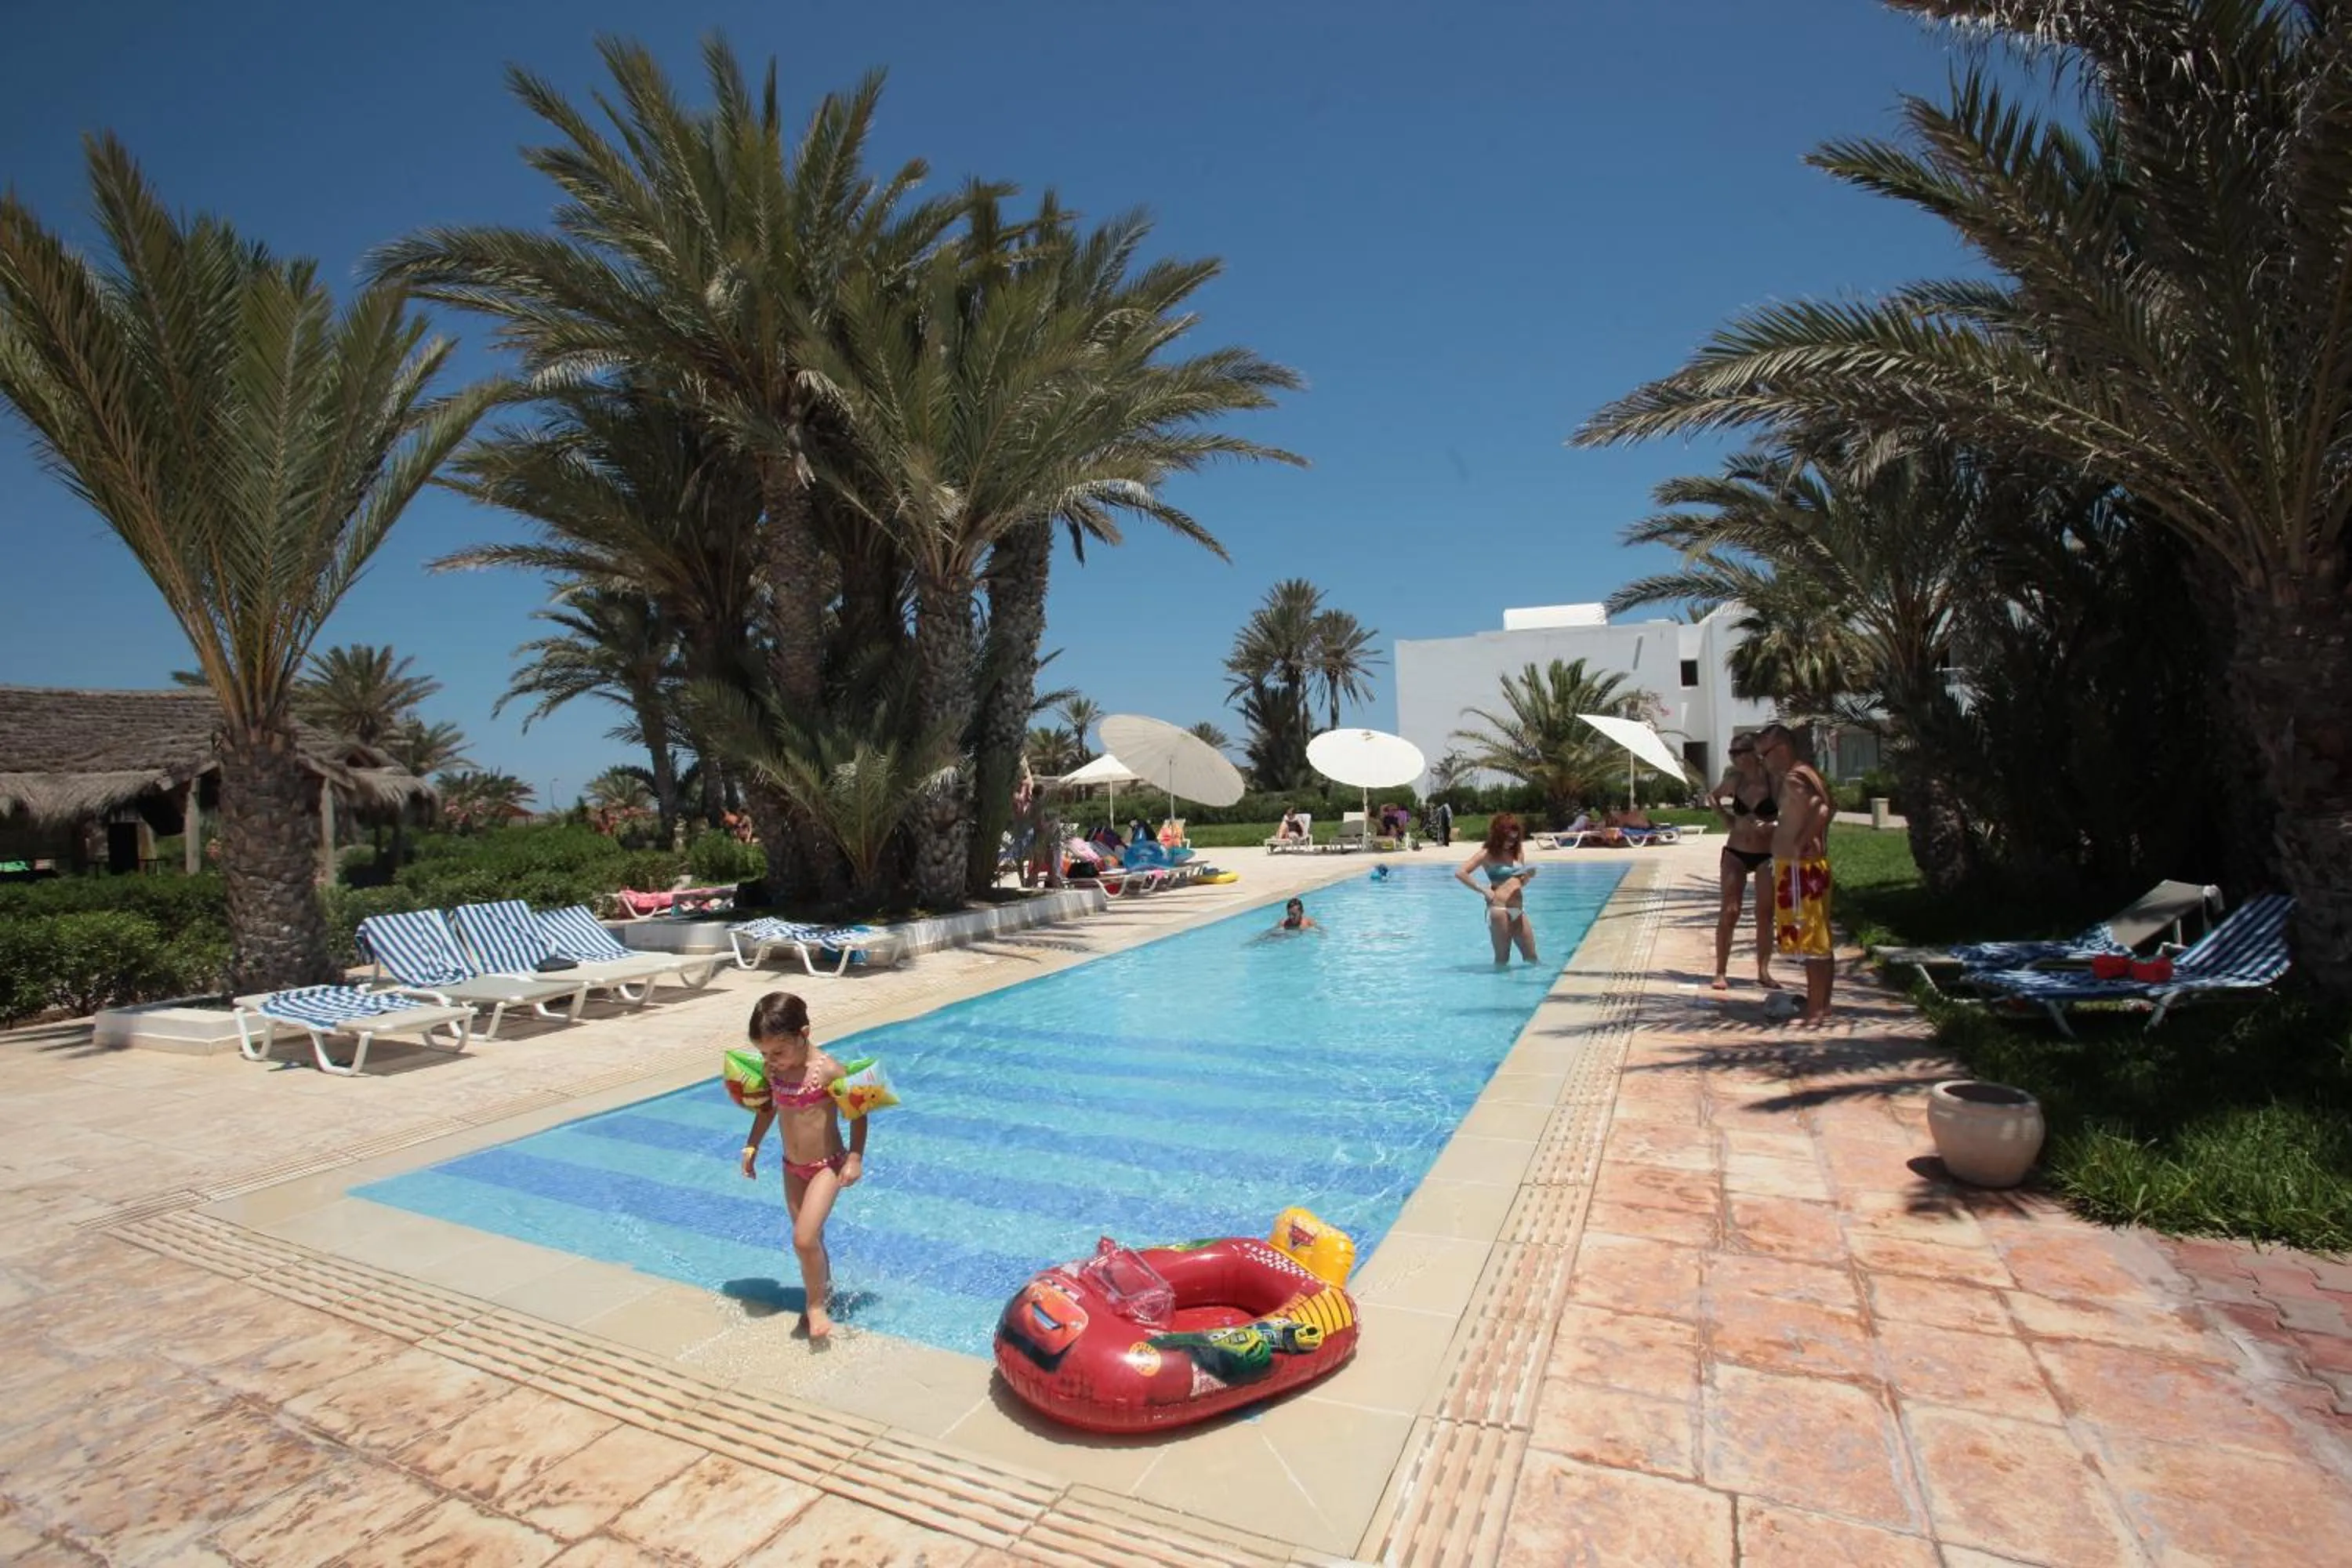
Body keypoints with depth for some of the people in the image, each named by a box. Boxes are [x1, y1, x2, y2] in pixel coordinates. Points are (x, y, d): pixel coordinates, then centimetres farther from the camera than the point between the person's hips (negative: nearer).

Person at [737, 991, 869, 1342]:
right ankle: (824, 1291, 37)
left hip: (826, 1166, -6)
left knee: (804, 1240, -13)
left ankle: (816, 1305, 10)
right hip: (792, 1167, 6)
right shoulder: (772, 1069, -8)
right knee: (809, 1239, 16)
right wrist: (751, 1146, 11)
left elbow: (858, 1112, -15)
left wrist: (855, 1157, -17)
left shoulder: (827, 1070, -25)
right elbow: (768, 1106, 12)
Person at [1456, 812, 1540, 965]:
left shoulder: (1518, 852, 12)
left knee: (1532, 957, 7)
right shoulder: (1488, 854, -4)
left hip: (1519, 910, 6)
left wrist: (1528, 875, 0)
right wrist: (1483, 890, -13)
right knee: (1502, 958, 4)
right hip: (1499, 909, -6)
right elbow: (1460, 873, -14)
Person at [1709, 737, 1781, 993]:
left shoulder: (1773, 781, -10)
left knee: (1765, 915, 4)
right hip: (1735, 854, 2)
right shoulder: (1734, 780, 0)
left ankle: (1763, 972, 16)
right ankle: (1721, 972, 4)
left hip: (1766, 855, -2)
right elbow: (1713, 797, 20)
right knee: (1729, 912, -2)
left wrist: (1770, 827, -24)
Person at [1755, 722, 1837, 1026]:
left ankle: (1816, 1010, 1)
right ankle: (1822, 1005, 24)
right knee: (1818, 940, 15)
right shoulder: (1804, 774, 14)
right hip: (1813, 865, 11)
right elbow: (1829, 808, 23)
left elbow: (1821, 810, -30)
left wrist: (1799, 845, -23)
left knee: (1809, 939, -5)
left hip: (1800, 867, -11)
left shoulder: (1793, 778, -17)